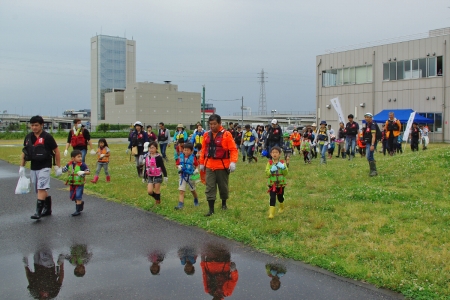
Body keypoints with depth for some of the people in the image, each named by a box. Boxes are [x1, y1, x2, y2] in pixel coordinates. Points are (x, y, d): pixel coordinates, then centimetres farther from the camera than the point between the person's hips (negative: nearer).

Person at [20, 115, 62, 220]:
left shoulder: (47, 137, -9)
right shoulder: (28, 137, 6)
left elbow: (56, 151, -4)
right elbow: (24, 152, 16)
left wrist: (58, 167, -4)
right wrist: (22, 167, 11)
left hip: (44, 167, -6)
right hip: (33, 168, 6)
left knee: (41, 189, -13)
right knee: (41, 190, 12)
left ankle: (38, 212, -12)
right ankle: (47, 209, 24)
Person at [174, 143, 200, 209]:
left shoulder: (193, 157, -7)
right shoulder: (180, 157, -3)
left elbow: (196, 165, 2)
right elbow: (177, 164, 5)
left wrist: (196, 170, -17)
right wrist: (179, 167, -16)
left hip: (191, 176, -1)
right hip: (182, 176, 1)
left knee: (193, 190, 19)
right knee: (181, 191, -8)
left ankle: (196, 201, 45)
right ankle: (180, 205, -10)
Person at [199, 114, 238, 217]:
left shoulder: (226, 134, -8)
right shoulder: (207, 135, 5)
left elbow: (233, 149, -10)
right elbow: (204, 150, 12)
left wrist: (233, 162, -21)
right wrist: (202, 163, 13)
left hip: (222, 166, -3)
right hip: (209, 166, 3)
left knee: (223, 186, 13)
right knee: (210, 188, -1)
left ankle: (224, 204, 36)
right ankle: (211, 210, 4)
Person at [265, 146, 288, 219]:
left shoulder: (282, 163, -2)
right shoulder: (269, 163, -5)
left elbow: (286, 173, -7)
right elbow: (267, 173, -10)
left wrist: (283, 168, -25)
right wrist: (271, 170, -29)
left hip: (281, 183, 2)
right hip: (272, 184, -2)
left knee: (280, 197, 20)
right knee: (272, 198, -12)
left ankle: (282, 208, 48)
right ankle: (271, 213, -11)